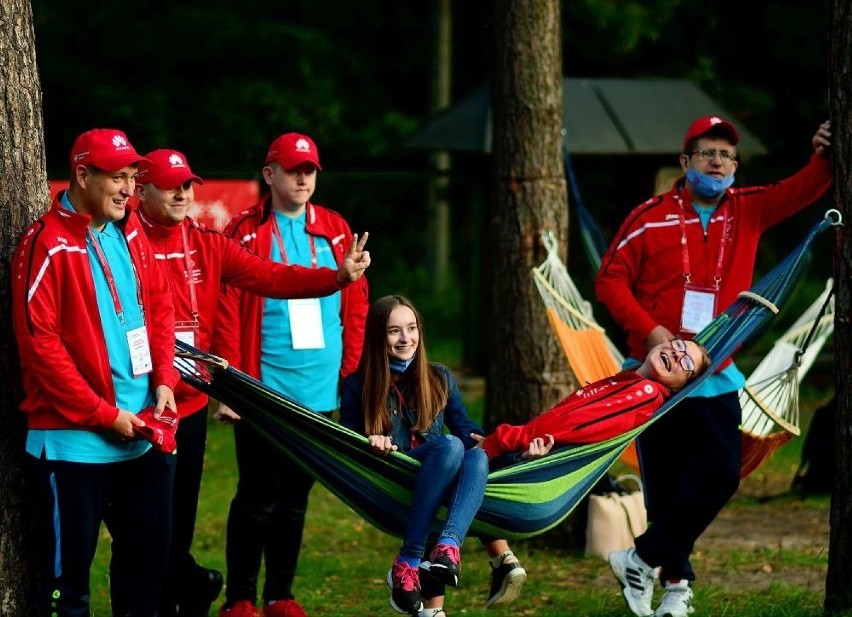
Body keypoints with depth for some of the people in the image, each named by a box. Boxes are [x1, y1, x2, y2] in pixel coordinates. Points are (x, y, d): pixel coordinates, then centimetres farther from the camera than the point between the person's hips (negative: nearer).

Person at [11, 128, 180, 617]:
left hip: (143, 431, 7)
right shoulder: (47, 244, -13)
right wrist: (103, 414, -15)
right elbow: (39, 341, -16)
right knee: (69, 564, 0)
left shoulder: (132, 234, 9)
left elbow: (160, 307, 16)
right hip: (75, 438, -7)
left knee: (149, 552, 13)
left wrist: (164, 382, 0)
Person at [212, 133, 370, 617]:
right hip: (263, 391, -4)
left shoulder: (336, 232, 9)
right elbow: (227, 313, -6)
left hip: (319, 391, 4)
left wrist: (351, 369, 6)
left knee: (296, 496, 11)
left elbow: (355, 303, 12)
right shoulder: (244, 234, -4)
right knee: (257, 497, -1)